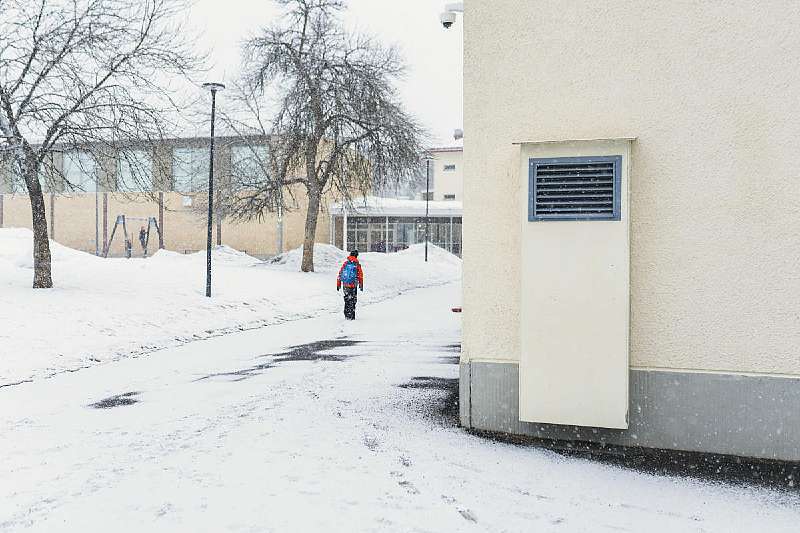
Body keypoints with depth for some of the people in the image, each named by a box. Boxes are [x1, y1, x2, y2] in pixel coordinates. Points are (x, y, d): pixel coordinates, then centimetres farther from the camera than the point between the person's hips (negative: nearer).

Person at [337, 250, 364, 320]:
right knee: (352, 301, 6)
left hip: (345, 285, 3)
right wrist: (361, 285, 9)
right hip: (353, 285, -3)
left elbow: (340, 274, 5)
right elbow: (360, 276, -1)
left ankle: (346, 315, 20)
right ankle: (351, 317, 2)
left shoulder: (345, 263, 3)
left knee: (347, 300, 16)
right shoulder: (357, 265, -5)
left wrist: (338, 285, 12)